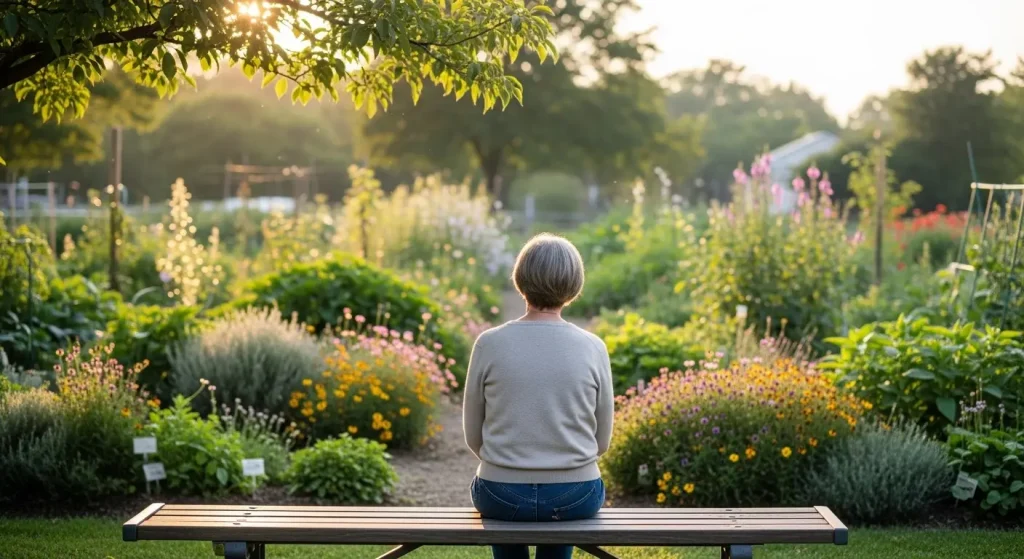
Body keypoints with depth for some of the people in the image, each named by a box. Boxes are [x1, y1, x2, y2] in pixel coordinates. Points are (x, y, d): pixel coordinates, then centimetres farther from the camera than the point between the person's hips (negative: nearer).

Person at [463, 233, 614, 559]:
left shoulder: (489, 344, -10)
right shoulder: (593, 348, -8)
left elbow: (474, 435, 0)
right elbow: (602, 439, 1)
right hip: (576, 497, 1)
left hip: (503, 496, -1)